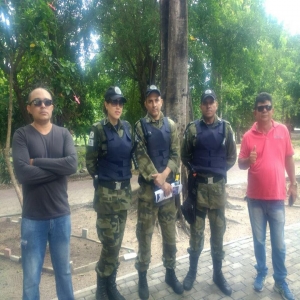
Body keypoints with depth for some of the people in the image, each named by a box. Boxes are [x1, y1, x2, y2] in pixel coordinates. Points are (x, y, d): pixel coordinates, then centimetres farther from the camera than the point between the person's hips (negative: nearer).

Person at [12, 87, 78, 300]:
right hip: (33, 218, -2)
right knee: (31, 277, 12)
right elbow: (22, 173, -19)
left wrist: (37, 162, -14)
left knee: (64, 271, 19)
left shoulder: (64, 134, 3)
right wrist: (58, 168, -13)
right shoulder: (21, 135, -5)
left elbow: (72, 164, -15)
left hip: (61, 215, 2)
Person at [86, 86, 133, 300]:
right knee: (110, 241, 0)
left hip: (125, 190, 5)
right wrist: (102, 178, 2)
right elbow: (90, 161, -5)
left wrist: (125, 177, 11)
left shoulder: (128, 127, 6)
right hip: (106, 192, -5)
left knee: (117, 240, 13)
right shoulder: (98, 129, -9)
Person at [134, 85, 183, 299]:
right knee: (145, 233, 7)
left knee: (170, 232, 13)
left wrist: (165, 174, -14)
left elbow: (175, 154, 2)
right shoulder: (140, 126, -2)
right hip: (148, 187, -2)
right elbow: (141, 157, -9)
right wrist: (158, 181, -14)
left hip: (168, 184, 3)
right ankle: (143, 276, 24)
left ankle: (170, 272, 32)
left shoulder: (171, 125, 7)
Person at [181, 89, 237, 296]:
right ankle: (192, 271, 25)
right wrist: (193, 171, -4)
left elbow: (232, 156, 8)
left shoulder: (226, 127, 3)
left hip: (218, 186, 1)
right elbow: (184, 155, 6)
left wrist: (220, 170, 0)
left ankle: (218, 274, 27)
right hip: (198, 185, -1)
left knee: (218, 231, 11)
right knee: (196, 230, 8)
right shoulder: (192, 128, 0)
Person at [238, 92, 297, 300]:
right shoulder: (248, 136, -2)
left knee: (279, 243, 8)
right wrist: (249, 160, -21)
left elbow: (288, 158, 8)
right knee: (259, 240, 13)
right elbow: (240, 164, 1)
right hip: (255, 196, 0)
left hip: (277, 195, 0)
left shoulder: (282, 130, 1)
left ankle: (281, 281, 27)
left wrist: (293, 184, 7)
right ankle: (261, 273, 33)